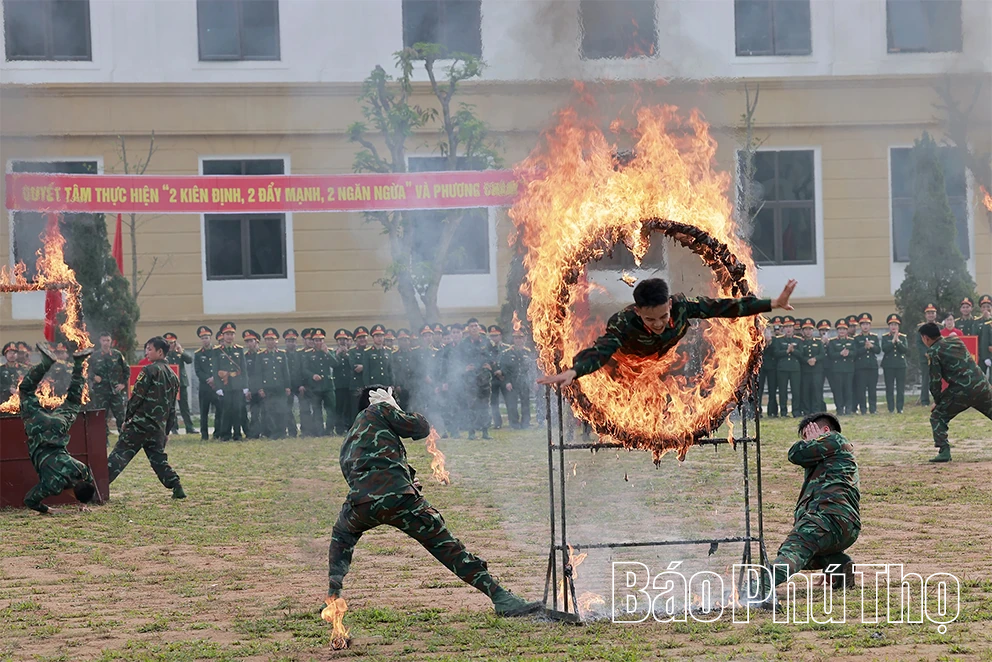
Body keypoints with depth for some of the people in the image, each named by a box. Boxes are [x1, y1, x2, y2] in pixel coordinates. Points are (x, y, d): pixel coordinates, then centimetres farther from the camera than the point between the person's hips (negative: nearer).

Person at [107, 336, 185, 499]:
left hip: (141, 423, -6)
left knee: (121, 453, -6)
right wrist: (167, 430, 23)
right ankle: (177, 487, 5)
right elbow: (172, 407, 19)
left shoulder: (150, 370, -7)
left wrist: (127, 419, -2)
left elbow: (136, 396, -10)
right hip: (159, 427, 6)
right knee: (159, 458, 15)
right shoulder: (173, 376, 16)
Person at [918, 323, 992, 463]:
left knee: (937, 416, 10)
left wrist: (937, 401, 10)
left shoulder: (933, 352, 0)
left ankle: (944, 451, -3)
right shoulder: (955, 339, 17)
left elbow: (935, 380, -2)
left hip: (961, 392, -5)